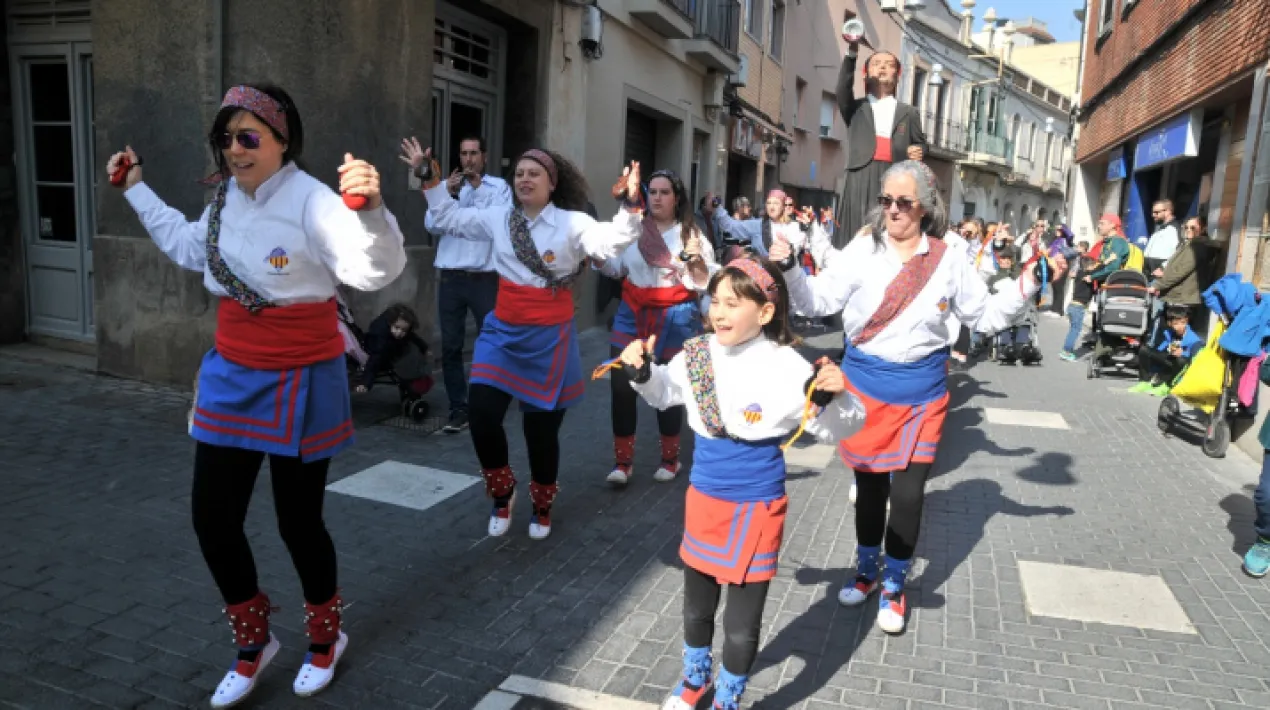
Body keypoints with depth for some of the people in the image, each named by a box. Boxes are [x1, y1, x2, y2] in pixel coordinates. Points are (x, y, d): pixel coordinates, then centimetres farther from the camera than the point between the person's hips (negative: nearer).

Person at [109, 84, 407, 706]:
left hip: (299, 382, -7)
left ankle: (326, 637, 33)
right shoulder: (226, 199, 4)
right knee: (211, 517, 10)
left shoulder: (311, 200, -19)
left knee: (297, 520, 5)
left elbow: (376, 270, -32)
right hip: (231, 376, 7)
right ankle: (254, 642, 33)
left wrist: (369, 207, -50)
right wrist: (137, 188, 30)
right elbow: (190, 247, 26)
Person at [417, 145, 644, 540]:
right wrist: (432, 181, 11)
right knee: (482, 412, -9)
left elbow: (612, 242, -21)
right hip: (503, 331, 4)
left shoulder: (572, 223, -7)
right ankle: (502, 493, 19)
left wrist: (632, 205, -33)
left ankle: (542, 507, 32)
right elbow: (449, 218, 17)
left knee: (542, 427, 6)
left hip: (549, 337, -3)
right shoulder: (498, 218, 6)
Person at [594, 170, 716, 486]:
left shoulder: (691, 234, -1)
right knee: (621, 384, -4)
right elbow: (614, 268, 13)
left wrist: (697, 258, -22)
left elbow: (704, 283, -4)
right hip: (633, 314, 2)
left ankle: (670, 458, 25)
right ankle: (622, 460, 10)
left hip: (675, 317, -2)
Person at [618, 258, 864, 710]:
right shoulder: (697, 354, -7)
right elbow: (664, 393, 12)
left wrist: (830, 397, -35)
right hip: (703, 499, 4)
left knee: (742, 624, 10)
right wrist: (642, 373, -7)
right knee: (696, 607, 24)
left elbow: (836, 429, -15)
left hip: (757, 507, -4)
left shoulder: (786, 367, -20)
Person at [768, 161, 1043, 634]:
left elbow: (985, 317, 6)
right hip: (864, 381, 0)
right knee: (869, 483, 13)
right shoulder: (862, 252, -6)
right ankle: (867, 569, 36)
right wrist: (789, 270, -23)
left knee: (908, 491, 3)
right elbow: (818, 301, -8)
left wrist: (1023, 288, -9)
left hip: (920, 389, 0)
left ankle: (894, 585, 25)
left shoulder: (948, 260, -2)